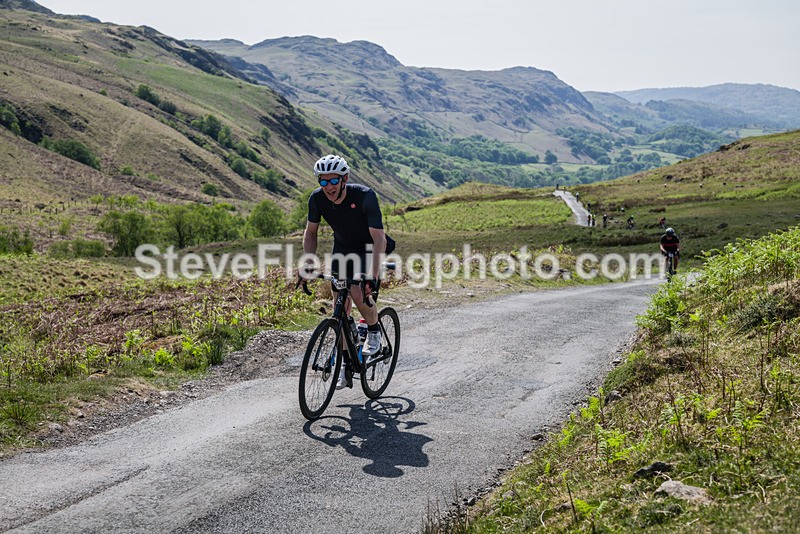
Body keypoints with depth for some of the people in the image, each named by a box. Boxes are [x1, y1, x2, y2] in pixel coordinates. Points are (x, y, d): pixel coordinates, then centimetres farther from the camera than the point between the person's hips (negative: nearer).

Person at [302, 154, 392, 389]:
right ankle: (346, 364, 11)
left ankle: (374, 331, 5)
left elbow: (379, 238, -35)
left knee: (359, 293, -27)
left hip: (369, 247, -4)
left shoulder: (365, 196, -32)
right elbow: (310, 233, -1)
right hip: (342, 248, 4)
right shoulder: (317, 199, -18)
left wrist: (373, 276, -44)